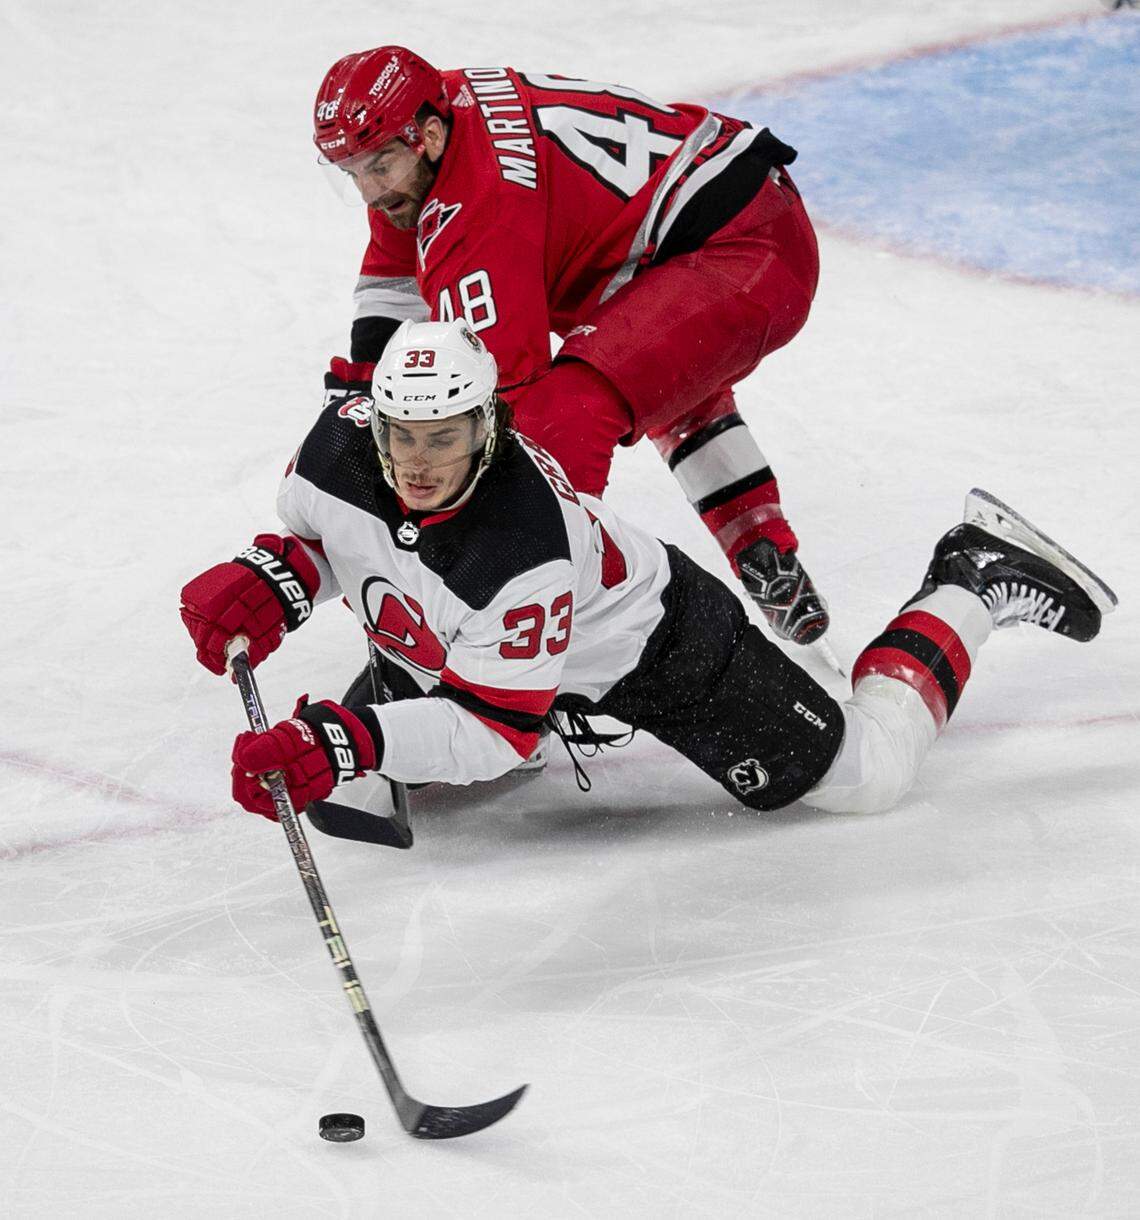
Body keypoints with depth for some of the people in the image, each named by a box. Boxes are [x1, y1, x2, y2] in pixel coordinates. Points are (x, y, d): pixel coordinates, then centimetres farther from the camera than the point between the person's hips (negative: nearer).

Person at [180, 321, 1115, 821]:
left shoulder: (523, 543, -43)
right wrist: (266, 582, -21)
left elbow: (492, 731, -41)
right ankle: (576, 717, 45)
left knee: (863, 777, -2)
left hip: (654, 649, -7)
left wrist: (353, 741, -54)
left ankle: (971, 591, 19)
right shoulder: (339, 445, -24)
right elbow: (317, 536, 1)